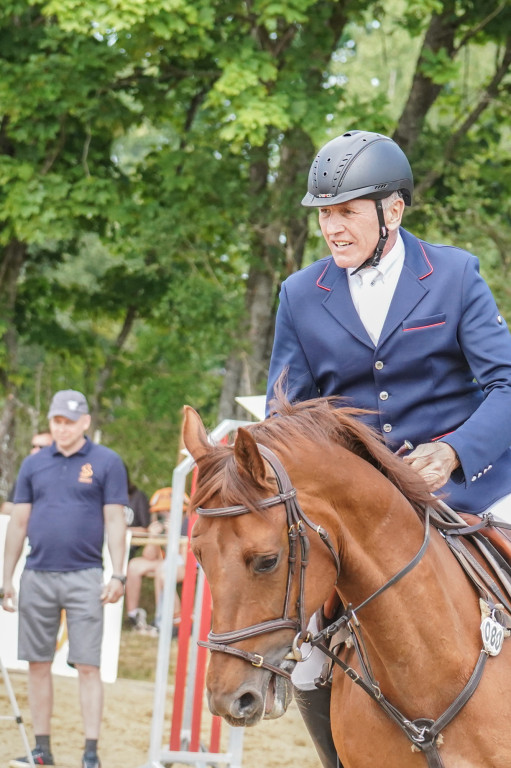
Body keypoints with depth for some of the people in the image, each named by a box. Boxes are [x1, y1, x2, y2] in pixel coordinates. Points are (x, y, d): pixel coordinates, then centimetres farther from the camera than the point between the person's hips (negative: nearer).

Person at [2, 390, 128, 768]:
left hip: (84, 577, -4)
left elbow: (115, 521, 0)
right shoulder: (34, 464, 11)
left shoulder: (106, 463, 2)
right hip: (37, 577, 4)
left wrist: (118, 575, -8)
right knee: (38, 664, 6)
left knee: (88, 666, -5)